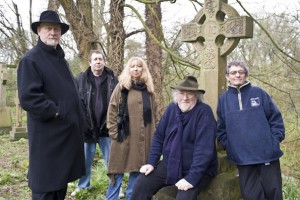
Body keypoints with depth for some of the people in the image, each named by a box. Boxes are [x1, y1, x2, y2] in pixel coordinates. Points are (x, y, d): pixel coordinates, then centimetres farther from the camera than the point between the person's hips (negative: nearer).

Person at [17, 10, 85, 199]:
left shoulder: (60, 58, 16)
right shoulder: (31, 59, -11)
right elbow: (28, 97, -22)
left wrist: (78, 116, 11)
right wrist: (56, 112, -19)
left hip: (68, 131, 9)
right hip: (48, 135, -8)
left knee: (61, 180, 18)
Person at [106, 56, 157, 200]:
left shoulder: (148, 89, 11)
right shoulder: (122, 86, 1)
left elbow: (153, 113, 15)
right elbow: (112, 110, -2)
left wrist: (152, 134, 10)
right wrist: (113, 132, -7)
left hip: (143, 137, 3)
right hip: (124, 135, -3)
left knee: (137, 170, 9)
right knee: (118, 172, 1)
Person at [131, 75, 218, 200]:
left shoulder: (204, 112, -19)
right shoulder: (171, 108, 0)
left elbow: (204, 149, -25)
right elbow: (158, 137, 7)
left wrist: (192, 178, -29)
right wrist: (151, 162, 0)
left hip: (198, 170, -5)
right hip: (169, 165, 6)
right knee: (142, 183, -4)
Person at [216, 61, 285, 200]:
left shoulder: (258, 93, 3)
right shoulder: (223, 99, 7)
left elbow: (275, 118, 3)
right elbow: (221, 128, 10)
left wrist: (275, 140, -6)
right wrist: (229, 147, 0)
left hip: (267, 153, -1)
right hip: (242, 157, 1)